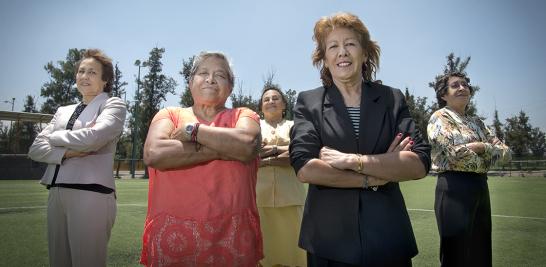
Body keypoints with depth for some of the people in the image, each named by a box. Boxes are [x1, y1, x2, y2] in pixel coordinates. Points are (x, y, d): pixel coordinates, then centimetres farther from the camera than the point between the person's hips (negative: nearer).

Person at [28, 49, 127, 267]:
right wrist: (66, 152, -10)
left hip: (91, 194, -6)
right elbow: (35, 149, 10)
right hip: (56, 194, 6)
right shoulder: (63, 111, 18)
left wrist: (54, 137, 0)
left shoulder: (114, 105, 1)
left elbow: (93, 137, -17)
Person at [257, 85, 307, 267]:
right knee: (262, 244, 0)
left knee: (291, 241, 2)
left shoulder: (294, 126, 14)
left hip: (289, 195, 0)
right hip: (260, 195, 0)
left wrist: (269, 150, -8)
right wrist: (280, 154, -9)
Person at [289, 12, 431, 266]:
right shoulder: (308, 102, 0)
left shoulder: (392, 99, 3)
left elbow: (420, 164, -7)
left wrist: (352, 160, -17)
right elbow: (304, 168, -12)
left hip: (388, 237, 2)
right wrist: (372, 178, -11)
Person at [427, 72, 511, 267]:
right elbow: (456, 152, -19)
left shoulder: (476, 123, 17)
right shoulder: (439, 118, -5)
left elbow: (505, 152, 10)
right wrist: (488, 154, -3)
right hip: (455, 189, -7)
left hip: (481, 189, 8)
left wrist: (481, 146, -9)